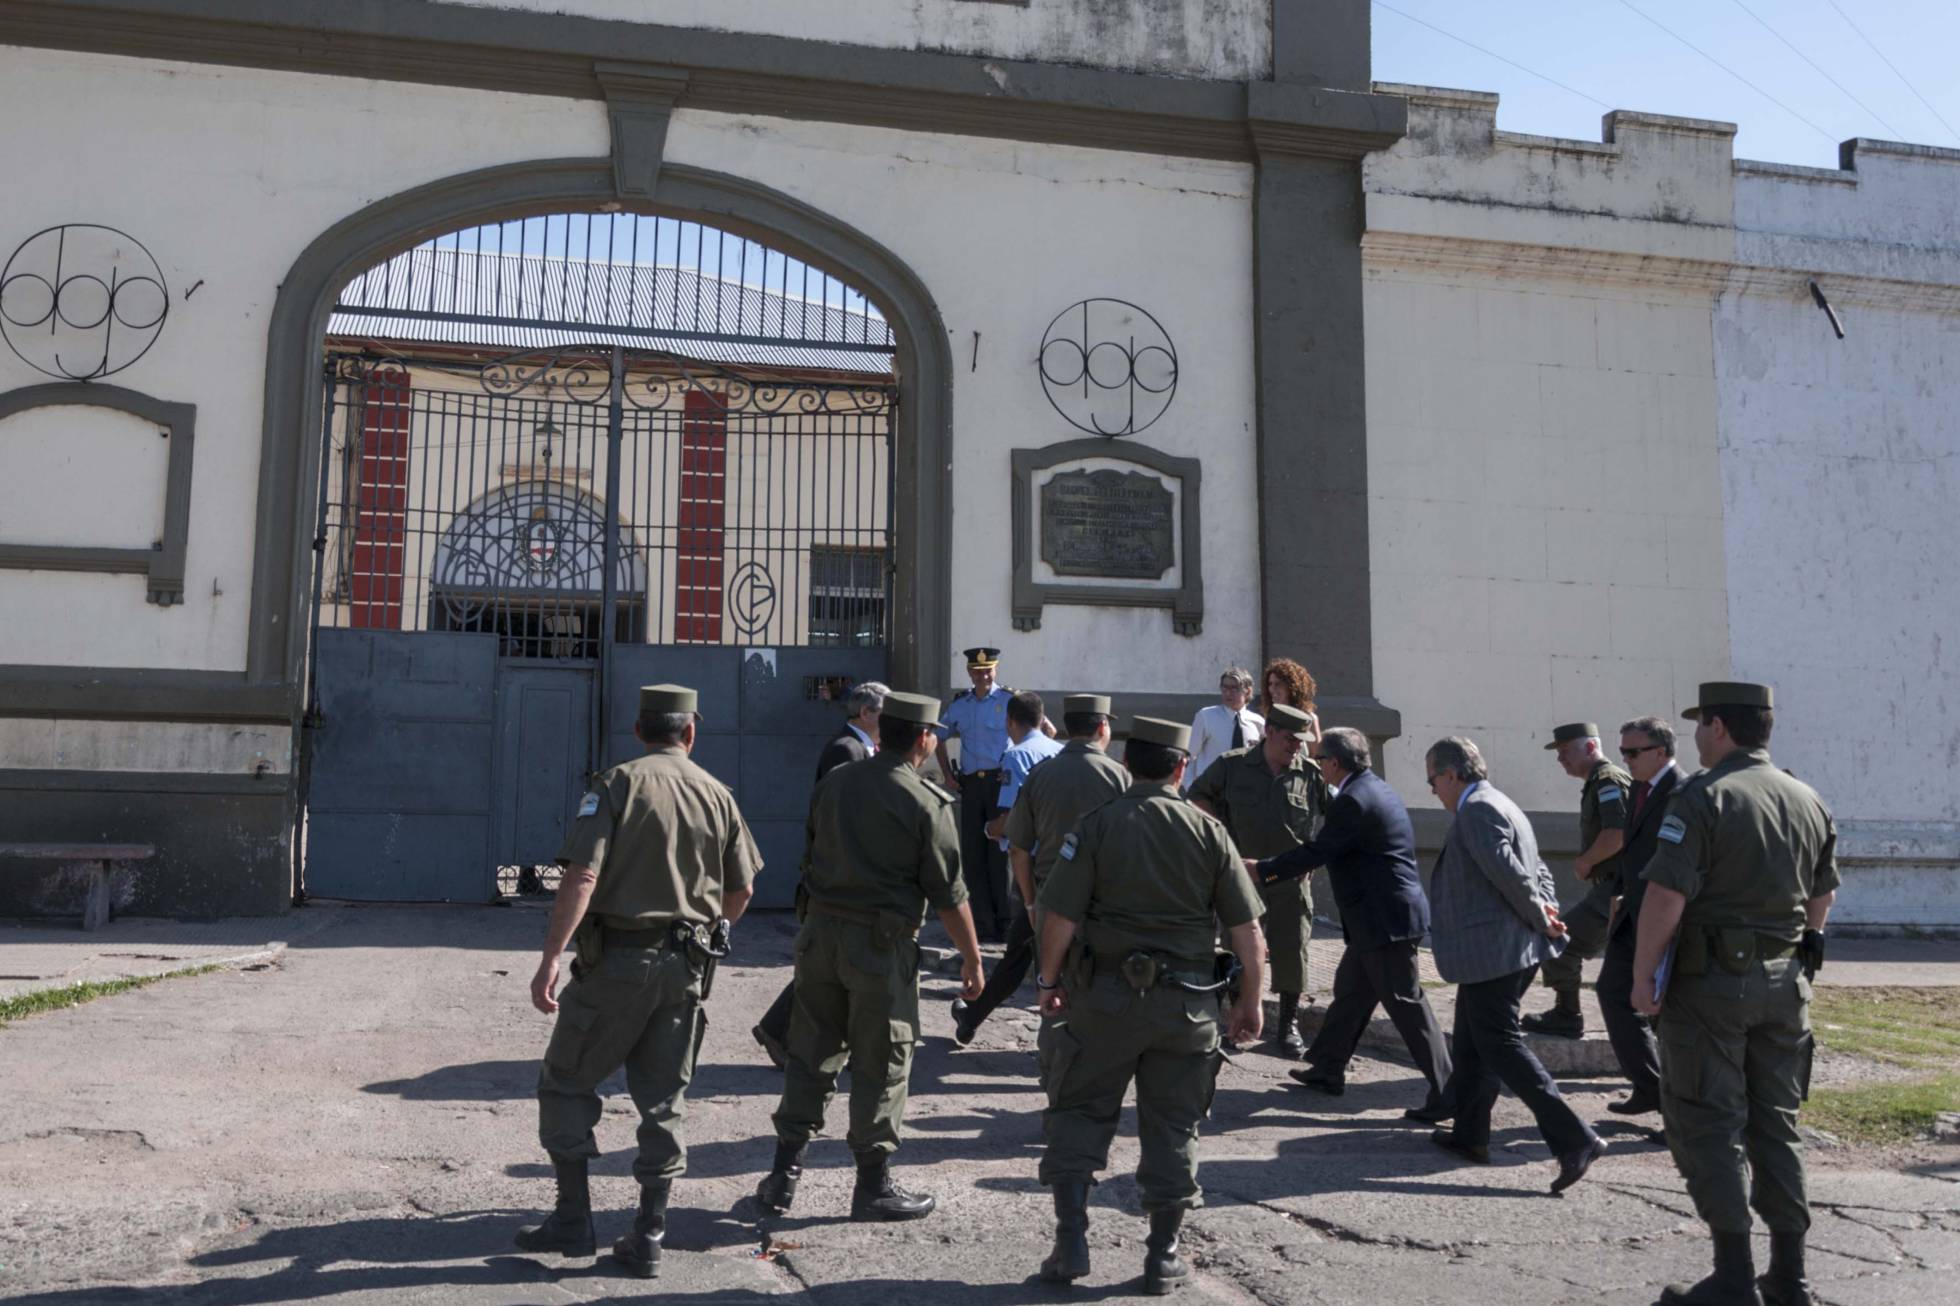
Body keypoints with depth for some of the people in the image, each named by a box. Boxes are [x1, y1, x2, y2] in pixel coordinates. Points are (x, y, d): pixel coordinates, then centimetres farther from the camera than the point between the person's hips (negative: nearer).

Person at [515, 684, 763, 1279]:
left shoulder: (616, 784, -7)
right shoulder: (717, 794, 5)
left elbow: (581, 878, -18)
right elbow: (741, 890, 9)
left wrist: (550, 958, -17)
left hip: (617, 960, -4)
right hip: (686, 967, 4)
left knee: (567, 1082, 13)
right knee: (663, 1100, 12)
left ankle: (573, 1218, 14)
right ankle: (648, 1238, 15)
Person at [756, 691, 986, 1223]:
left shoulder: (833, 783, 5)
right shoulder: (927, 803, -12)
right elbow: (948, 893, -9)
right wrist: (972, 958, 1)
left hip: (820, 933, 5)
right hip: (883, 942, -5)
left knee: (810, 1056, 14)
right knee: (880, 1067, 6)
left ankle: (784, 1175, 19)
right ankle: (873, 1185, 16)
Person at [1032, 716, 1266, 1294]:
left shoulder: (1098, 825, -6)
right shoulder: (1209, 832, 0)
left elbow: (1059, 917, -10)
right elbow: (1247, 929, -1)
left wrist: (1049, 980, 4)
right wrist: (1250, 999, 10)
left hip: (1108, 993, -1)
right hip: (1189, 1002, 2)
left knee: (1080, 1111, 12)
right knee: (1173, 1126, 12)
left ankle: (1071, 1241, 8)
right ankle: (1163, 1256, 18)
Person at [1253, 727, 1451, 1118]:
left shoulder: (1354, 800, -19)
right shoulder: (1375, 789, 13)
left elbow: (1317, 852, -17)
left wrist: (1262, 870, -6)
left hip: (1385, 919, -11)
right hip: (1382, 914, 11)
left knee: (1406, 1005, -6)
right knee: (1349, 988, 19)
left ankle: (1445, 1093, -2)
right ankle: (1328, 1069, 31)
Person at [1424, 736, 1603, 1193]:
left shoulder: (1476, 811, -15)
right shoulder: (1501, 806, 18)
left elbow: (1510, 874, -24)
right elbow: (1540, 873, 20)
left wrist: (1541, 920, -11)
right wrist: (1547, 914, 4)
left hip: (1491, 954, -11)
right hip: (1516, 952, 11)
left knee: (1503, 1049, -8)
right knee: (1472, 1046, 19)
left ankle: (1575, 1140, -11)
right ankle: (1470, 1135, 29)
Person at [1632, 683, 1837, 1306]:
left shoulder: (1702, 797, -14)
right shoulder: (1809, 801, 9)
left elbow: (1666, 894, -20)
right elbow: (1822, 896, 17)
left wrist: (1643, 974, -13)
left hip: (1710, 980, -7)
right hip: (1785, 982, 7)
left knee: (1708, 1126, 1)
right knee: (1776, 1125, 14)